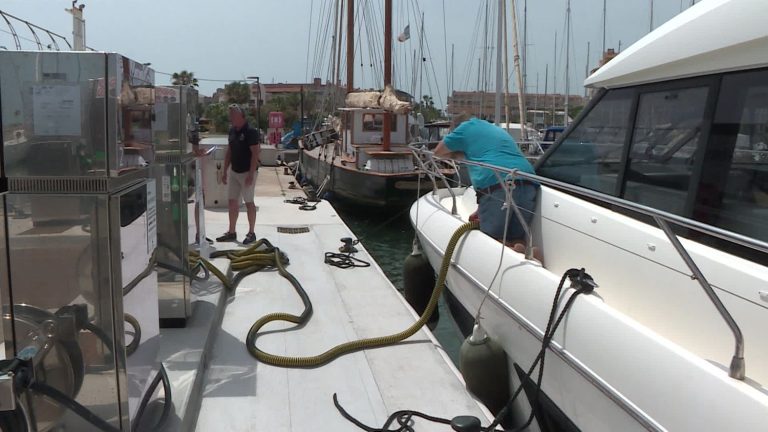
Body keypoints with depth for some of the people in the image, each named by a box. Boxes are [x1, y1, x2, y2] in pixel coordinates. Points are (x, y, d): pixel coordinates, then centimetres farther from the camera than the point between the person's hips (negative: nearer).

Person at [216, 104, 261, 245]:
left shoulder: (250, 132, -15)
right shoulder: (232, 131, 9)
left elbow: (255, 154, -18)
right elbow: (229, 152, 16)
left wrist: (251, 174, -22)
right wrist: (225, 171, 13)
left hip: (246, 172, -8)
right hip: (233, 171, 8)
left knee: (249, 202, 1)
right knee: (232, 201, 9)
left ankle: (251, 233, 11)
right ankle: (231, 232, 18)